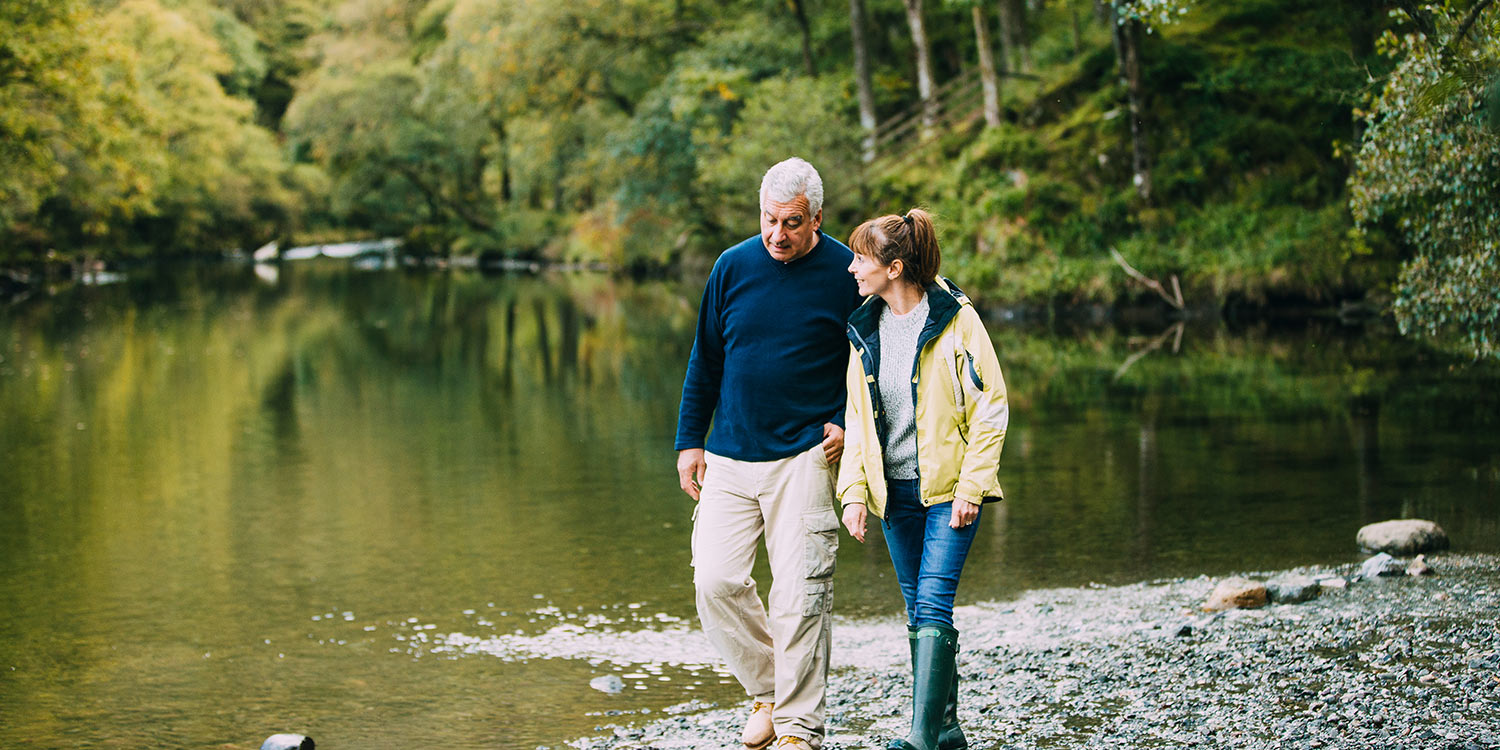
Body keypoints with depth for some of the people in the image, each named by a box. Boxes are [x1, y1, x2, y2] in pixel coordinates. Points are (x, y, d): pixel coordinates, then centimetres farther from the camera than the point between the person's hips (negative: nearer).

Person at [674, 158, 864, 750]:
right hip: (728, 458, 3)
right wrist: (689, 441, 10)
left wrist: (848, 425, -6)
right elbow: (705, 360, 13)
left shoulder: (845, 274, -3)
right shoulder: (733, 266, 5)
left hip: (804, 457, -3)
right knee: (715, 581, -3)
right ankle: (767, 690, 19)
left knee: (799, 596, -5)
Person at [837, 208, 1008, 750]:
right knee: (919, 612, 9)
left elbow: (991, 408, -9)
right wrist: (853, 492, 2)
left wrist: (969, 488, -14)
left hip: (948, 488, -6)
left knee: (932, 606, -14)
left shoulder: (956, 320, -10)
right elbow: (856, 419, 12)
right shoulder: (864, 330, 7)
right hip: (895, 491, 6)